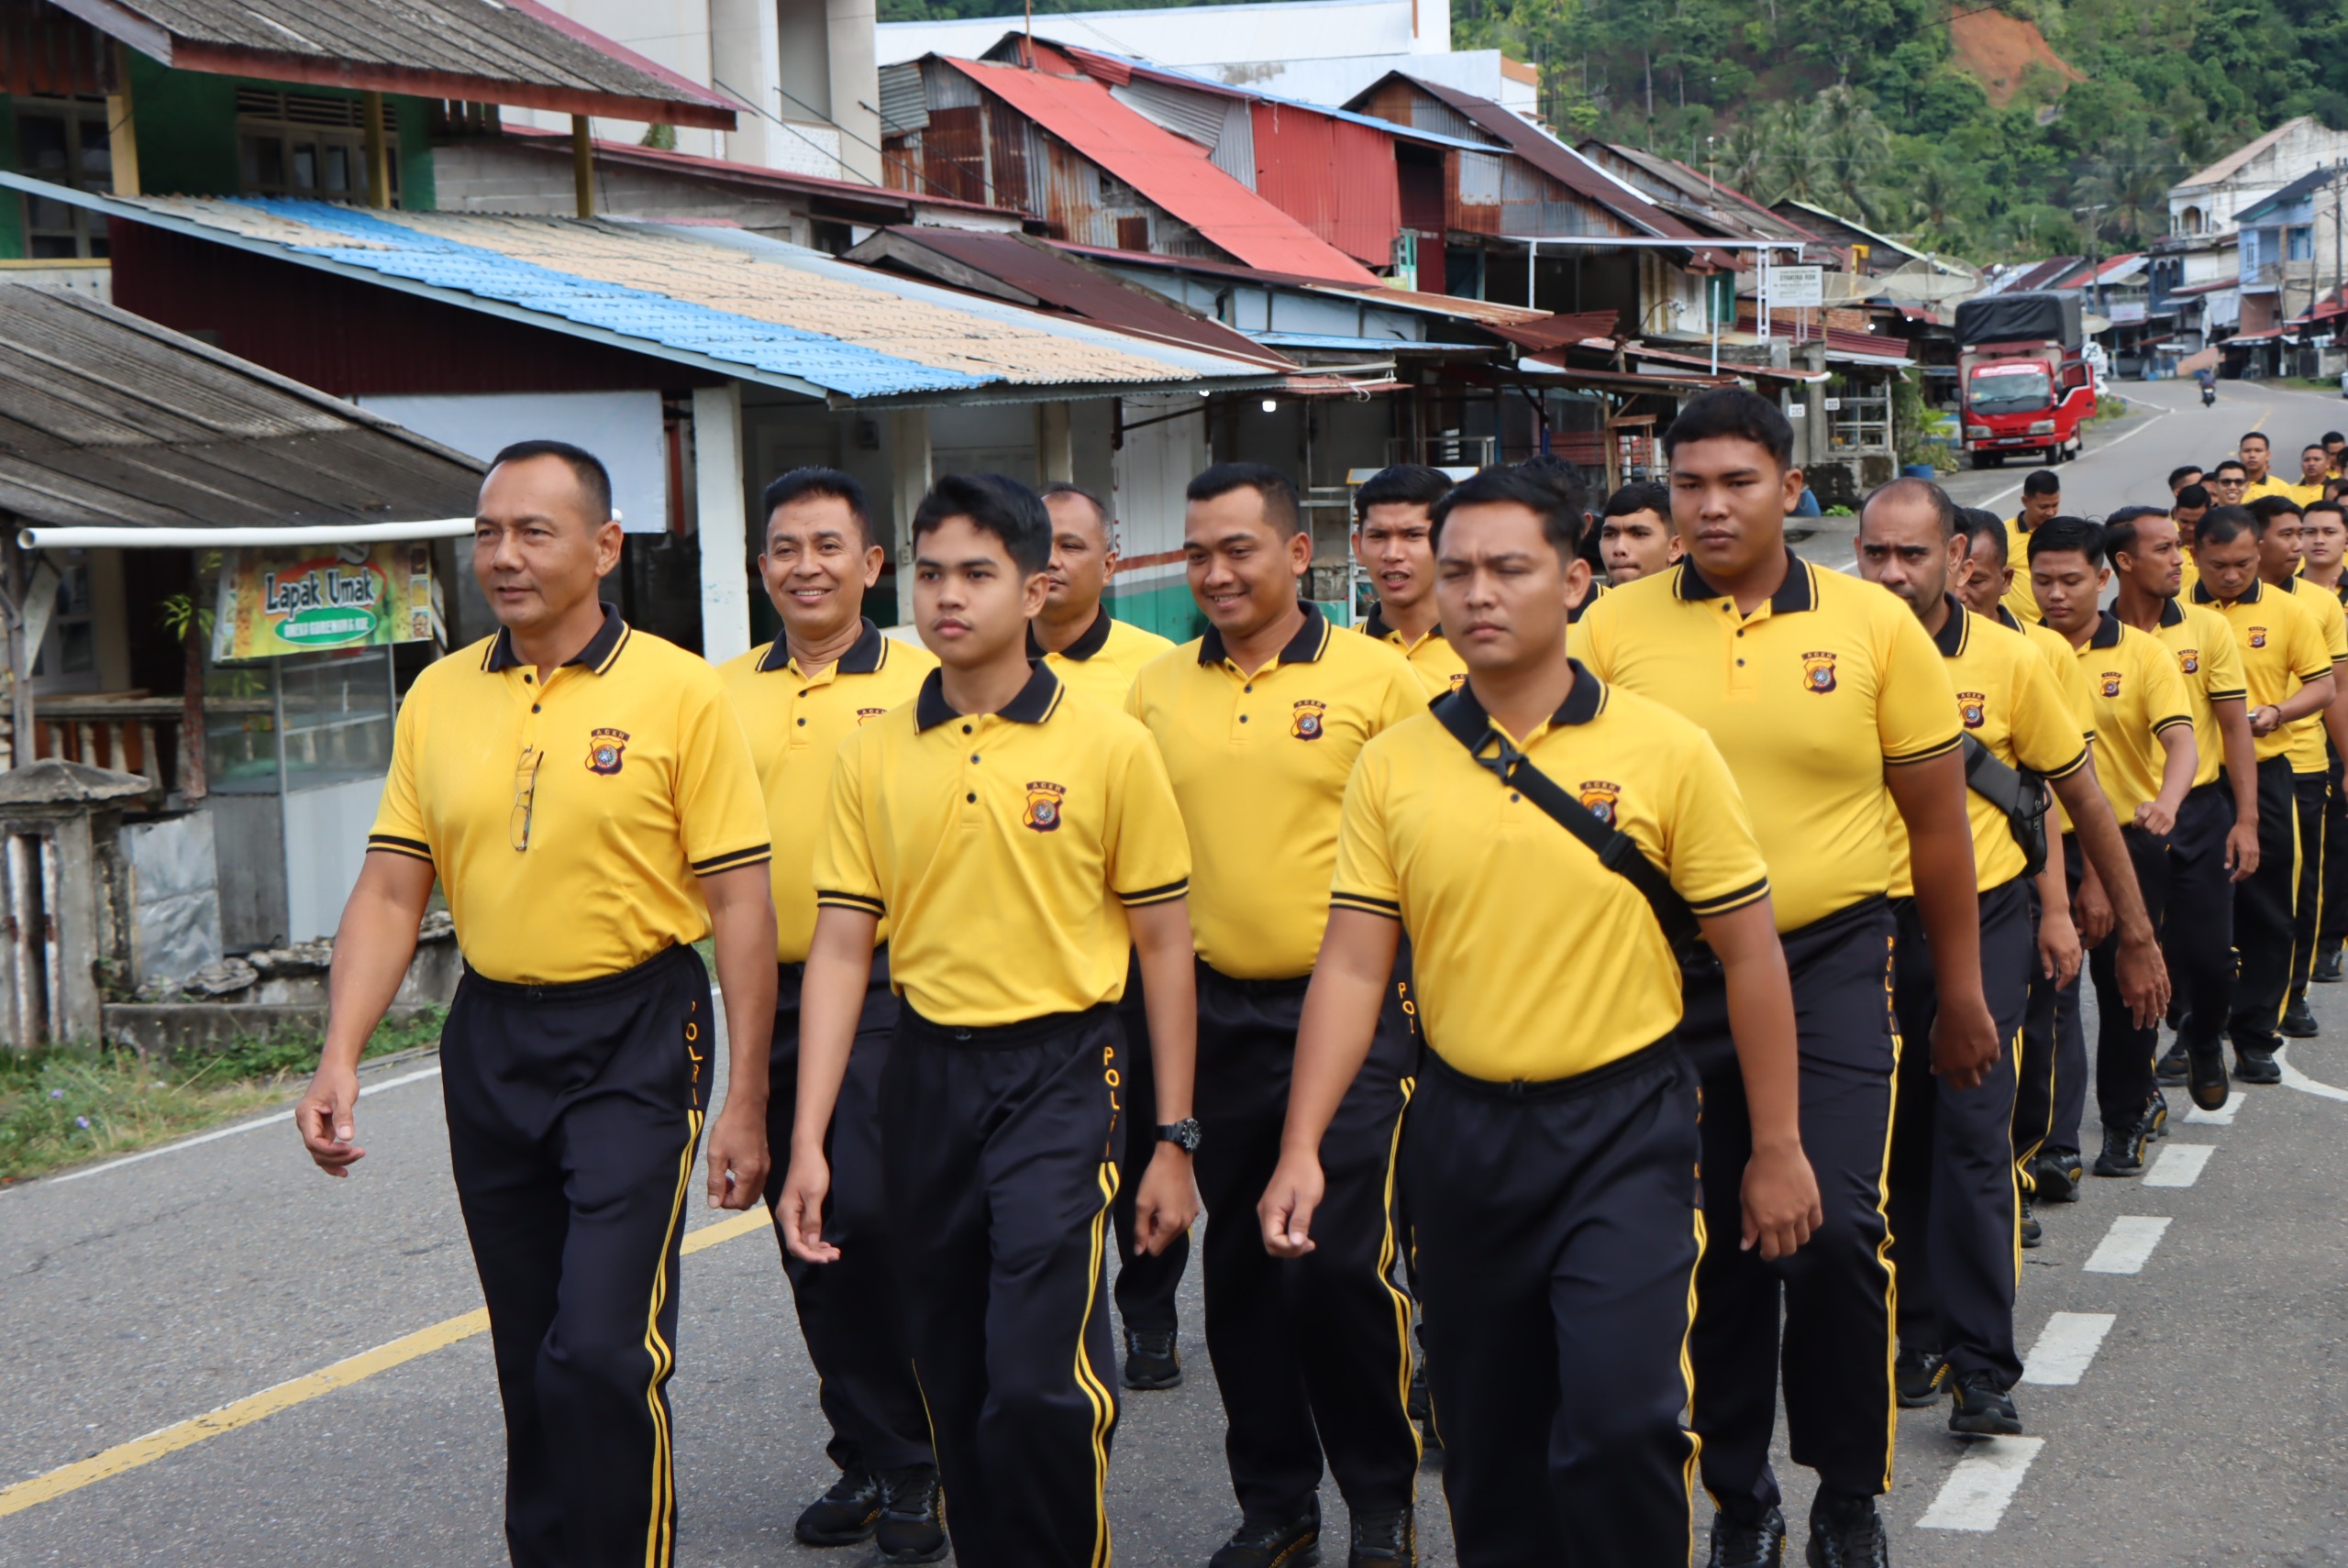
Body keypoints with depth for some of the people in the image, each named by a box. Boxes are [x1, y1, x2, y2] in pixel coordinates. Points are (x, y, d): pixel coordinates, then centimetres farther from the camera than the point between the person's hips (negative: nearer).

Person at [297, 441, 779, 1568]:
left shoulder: (678, 693, -7)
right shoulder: (439, 696, 5)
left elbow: (739, 903, -7)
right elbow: (390, 891, 6)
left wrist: (744, 1104, -9)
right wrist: (340, 1059, -5)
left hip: (633, 1045, -5)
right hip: (490, 1040, 5)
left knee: (605, 1355, -13)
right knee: (529, 1360, 13)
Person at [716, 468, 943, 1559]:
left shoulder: (924, 685, -1)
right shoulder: (721, 694, 10)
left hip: (888, 988, -5)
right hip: (768, 994, 5)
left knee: (870, 1213, -15)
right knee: (810, 1241, 10)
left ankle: (914, 1467, 0)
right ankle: (864, 1460, 24)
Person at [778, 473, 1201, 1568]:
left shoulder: (1109, 747, -4)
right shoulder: (874, 754, 4)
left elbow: (1164, 946, 1)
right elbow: (840, 947, 4)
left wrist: (1173, 1138, 0)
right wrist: (808, 1142, -2)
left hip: (1060, 1073, -3)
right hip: (926, 1075, 4)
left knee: (1038, 1377, -13)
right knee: (952, 1382, 11)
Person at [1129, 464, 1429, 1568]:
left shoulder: (1375, 677, -4)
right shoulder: (1156, 690, 7)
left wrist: (1416, 981, -4)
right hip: (1213, 1011, 4)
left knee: (1343, 1263, -6)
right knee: (1240, 1265, 11)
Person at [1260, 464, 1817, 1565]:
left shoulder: (1664, 751, -5)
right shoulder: (1392, 766, 0)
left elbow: (1749, 952, -1)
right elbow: (1352, 965, -1)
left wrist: (1777, 1147, 1)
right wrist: (1301, 1147, -9)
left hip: (1622, 1127, -3)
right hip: (1462, 1131, 3)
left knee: (1619, 1417, -13)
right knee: (1490, 1437, 12)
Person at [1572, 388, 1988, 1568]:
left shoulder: (1874, 625, -1)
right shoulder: (1613, 628, -1)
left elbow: (1937, 821, 5)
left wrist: (1961, 995, 8)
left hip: (1829, 965, -1)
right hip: (1671, 974, 1)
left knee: (1834, 1229, -12)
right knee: (1714, 1246, 10)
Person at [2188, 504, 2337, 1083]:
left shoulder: (2286, 610, 2)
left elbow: (2321, 685, 3)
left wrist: (2276, 713, -14)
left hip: (2263, 776, 1)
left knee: (2266, 915, 4)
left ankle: (2255, 1038, 13)